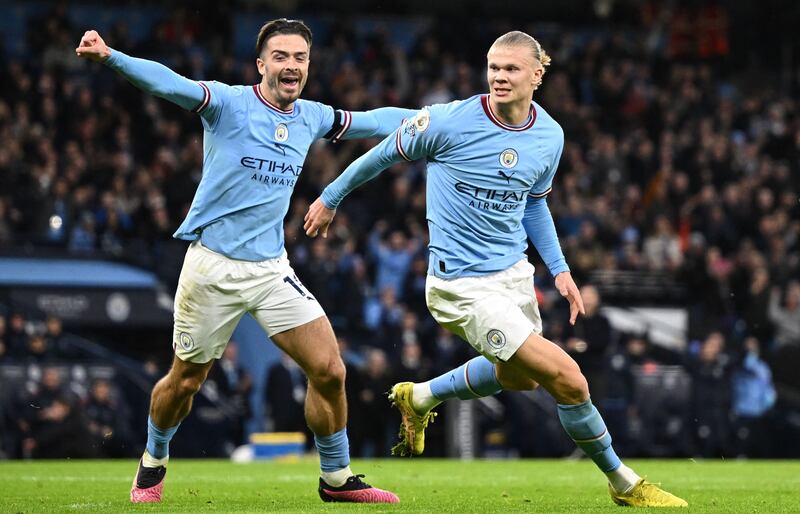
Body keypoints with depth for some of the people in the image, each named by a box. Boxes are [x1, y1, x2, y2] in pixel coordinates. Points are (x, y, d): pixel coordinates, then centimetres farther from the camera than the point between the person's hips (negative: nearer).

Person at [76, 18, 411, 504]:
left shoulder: (313, 117, 7)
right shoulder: (230, 103, -10)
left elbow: (370, 121, 23)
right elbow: (171, 84, -26)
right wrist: (111, 57, -42)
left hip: (272, 269, 4)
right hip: (212, 265, -4)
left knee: (329, 371, -5)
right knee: (185, 380, 7)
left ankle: (337, 478, 13)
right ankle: (154, 463, 35)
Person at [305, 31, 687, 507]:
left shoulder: (551, 136, 0)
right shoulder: (451, 121, -18)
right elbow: (386, 152, -2)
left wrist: (560, 268, 9)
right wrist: (331, 198, 9)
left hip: (514, 271, 8)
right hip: (463, 284, -7)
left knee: (517, 375, 26)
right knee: (568, 379, -14)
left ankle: (419, 398, 48)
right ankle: (623, 482, 6)